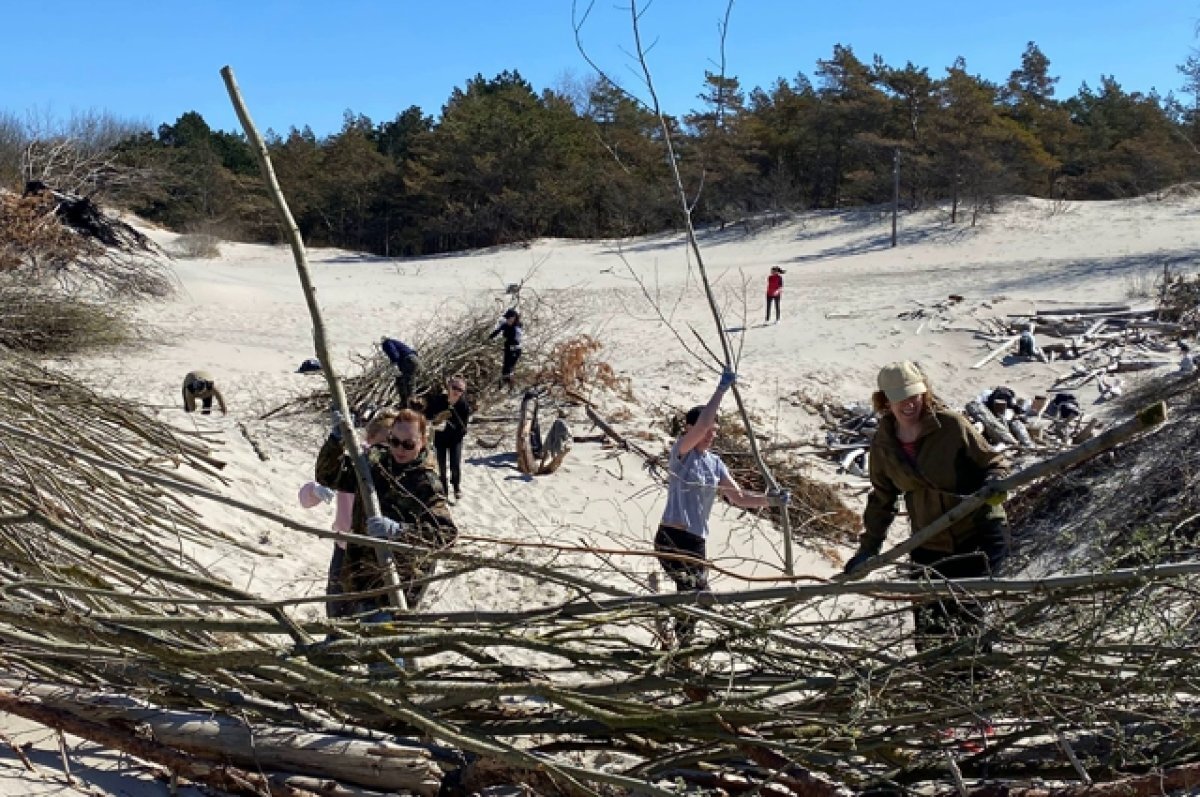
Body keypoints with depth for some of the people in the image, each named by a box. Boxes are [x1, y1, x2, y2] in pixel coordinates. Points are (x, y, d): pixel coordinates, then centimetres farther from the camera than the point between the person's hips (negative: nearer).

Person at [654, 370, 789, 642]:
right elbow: (702, 423, -22)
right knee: (697, 593, -22)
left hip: (698, 541, 7)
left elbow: (738, 497, 14)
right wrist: (721, 389, -19)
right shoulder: (681, 453, -4)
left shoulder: (715, 463, 15)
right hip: (672, 537, -7)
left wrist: (771, 500, 0)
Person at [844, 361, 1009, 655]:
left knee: (966, 608, -16)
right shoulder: (883, 445, 2)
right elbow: (882, 499, 14)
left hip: (980, 534, -4)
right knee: (928, 629, 3)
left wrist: (993, 485, -25)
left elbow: (992, 463, -2)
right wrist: (868, 548, 12)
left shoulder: (951, 426, -11)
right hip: (930, 545, 4)